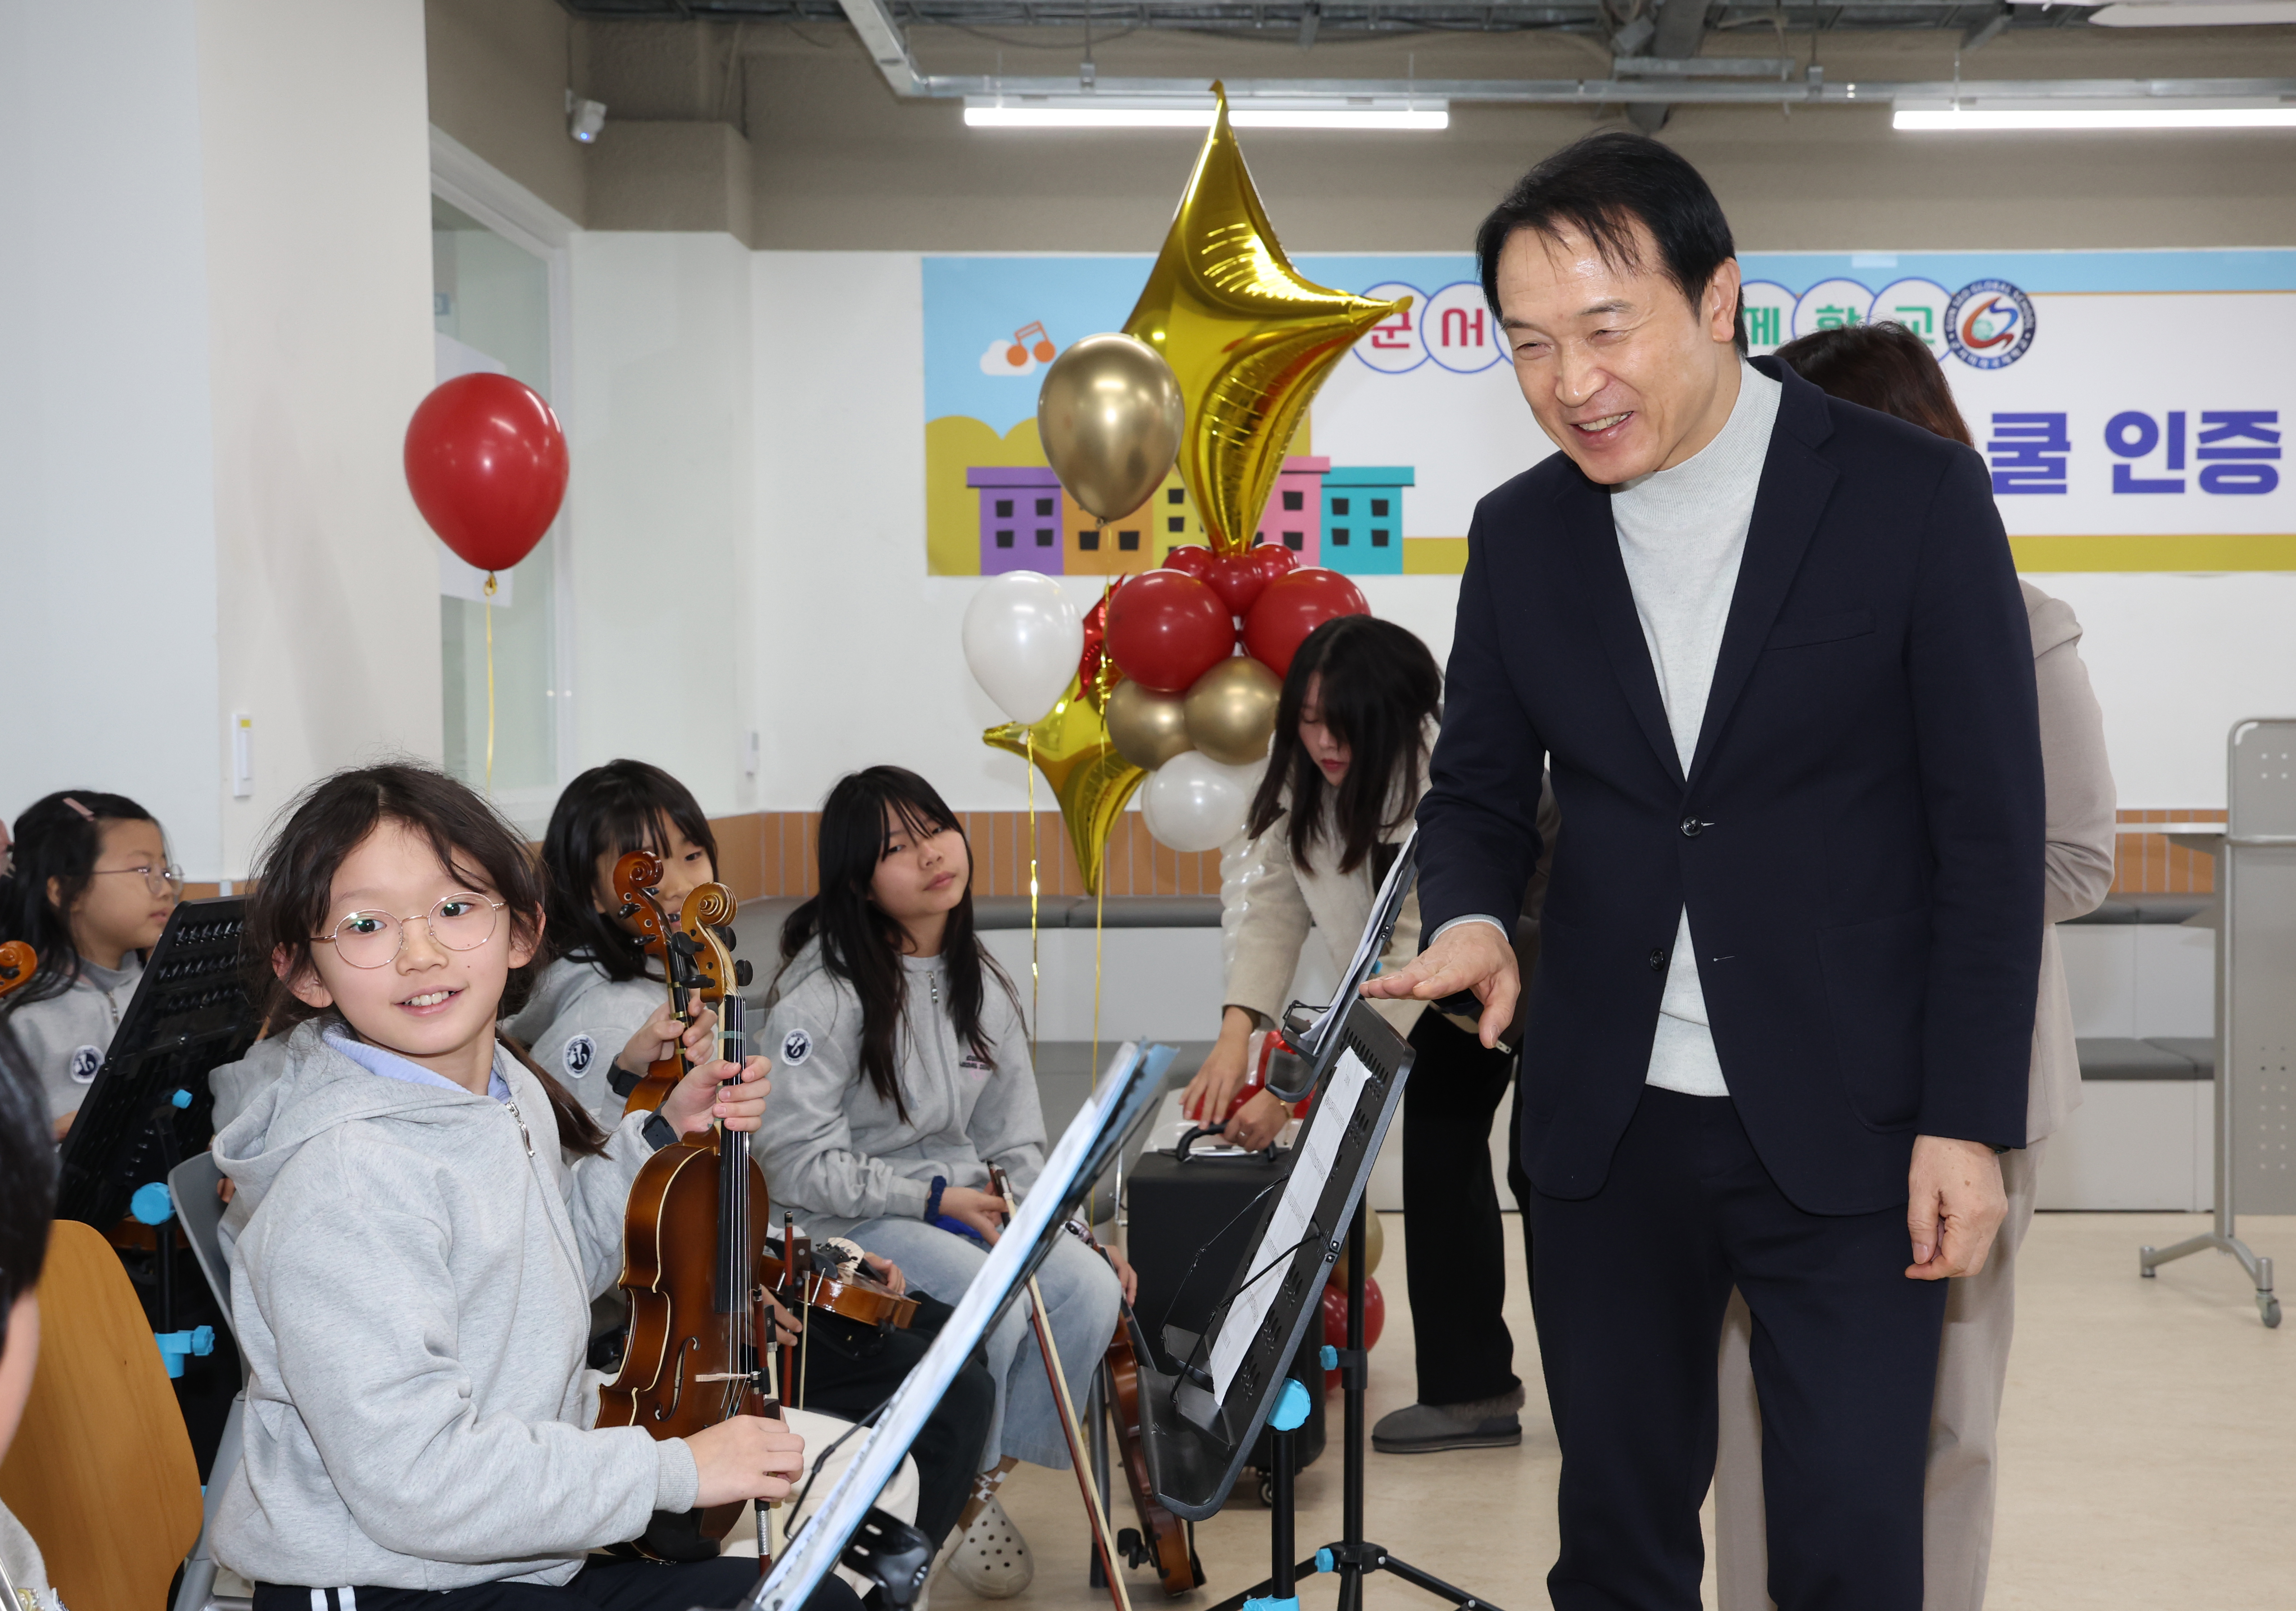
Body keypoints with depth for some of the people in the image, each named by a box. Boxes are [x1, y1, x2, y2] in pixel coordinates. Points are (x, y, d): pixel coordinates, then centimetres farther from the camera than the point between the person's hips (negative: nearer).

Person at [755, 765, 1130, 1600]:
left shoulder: (981, 983, 8)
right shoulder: (823, 992, -13)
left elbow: (1015, 1145, 12)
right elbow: (797, 1161, -16)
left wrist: (1073, 1236, -3)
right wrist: (932, 1199, -19)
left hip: (964, 1202, 6)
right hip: (849, 1220, -6)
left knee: (1090, 1290, -21)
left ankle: (985, 1477, -1)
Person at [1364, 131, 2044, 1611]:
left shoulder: (1915, 494, -7)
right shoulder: (1520, 534, 5)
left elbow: (1992, 833, -6)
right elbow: (1480, 791, 14)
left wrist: (1968, 1122, -9)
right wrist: (1470, 915, -9)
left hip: (1847, 1127, -3)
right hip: (1604, 1120, 4)